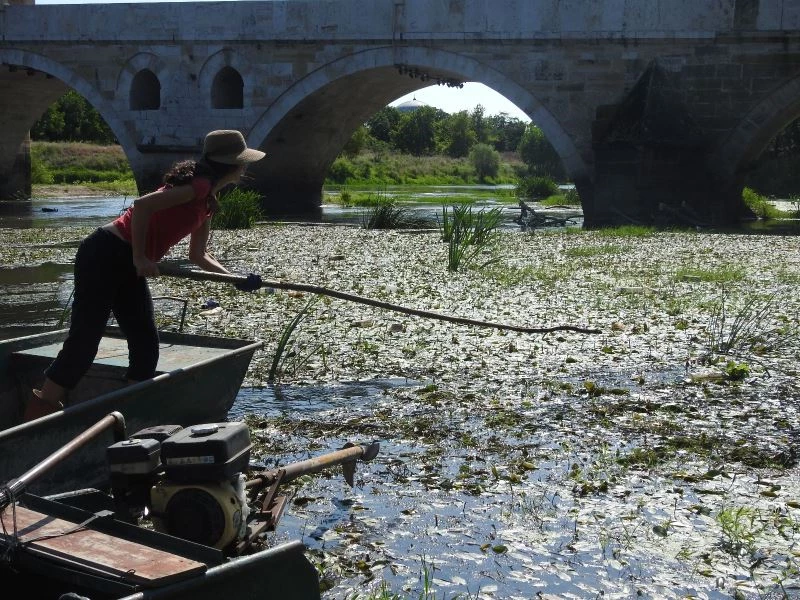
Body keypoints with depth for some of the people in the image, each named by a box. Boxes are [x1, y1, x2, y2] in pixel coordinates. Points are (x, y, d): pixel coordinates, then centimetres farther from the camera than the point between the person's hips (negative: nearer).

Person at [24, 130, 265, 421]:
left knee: (146, 345, 8)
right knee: (83, 341, -6)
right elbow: (142, 205, -25)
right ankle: (36, 418, 2)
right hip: (104, 255, -10)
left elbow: (197, 255, 23)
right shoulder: (199, 186, -15)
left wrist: (236, 279, 12)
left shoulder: (207, 202, 15)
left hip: (127, 267, 10)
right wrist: (140, 257, -19)